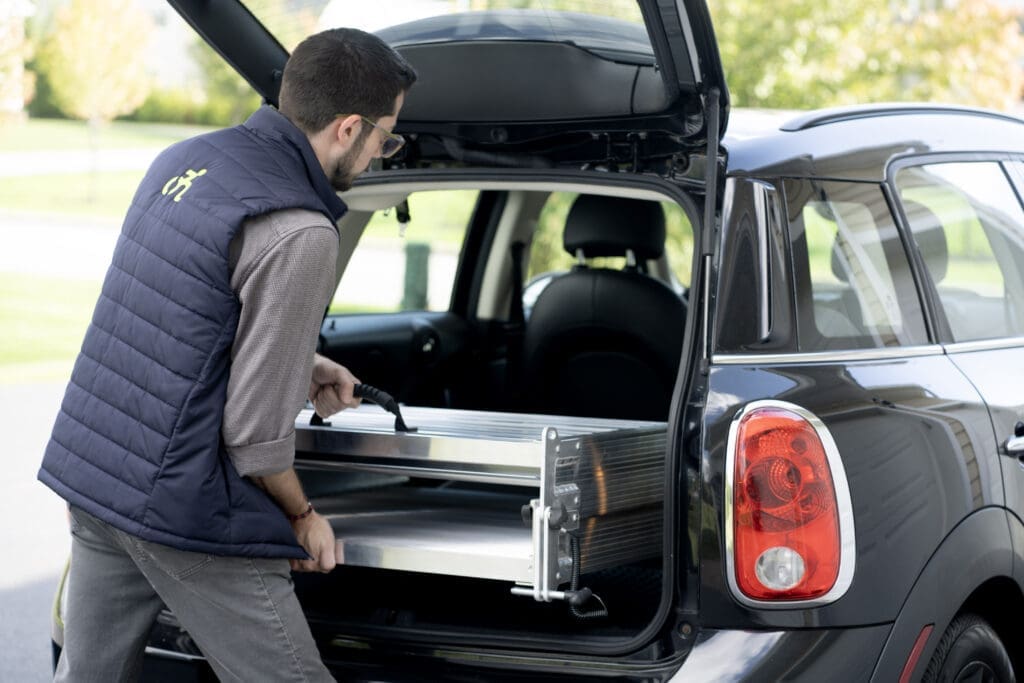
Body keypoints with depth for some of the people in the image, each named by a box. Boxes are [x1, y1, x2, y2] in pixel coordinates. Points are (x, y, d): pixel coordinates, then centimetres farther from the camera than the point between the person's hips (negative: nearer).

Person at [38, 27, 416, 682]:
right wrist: (302, 516, -1)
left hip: (87, 475, 9)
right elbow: (255, 430, -18)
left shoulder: (184, 159, 6)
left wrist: (298, 363, 22)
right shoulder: (299, 236, -20)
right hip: (179, 514, -9)